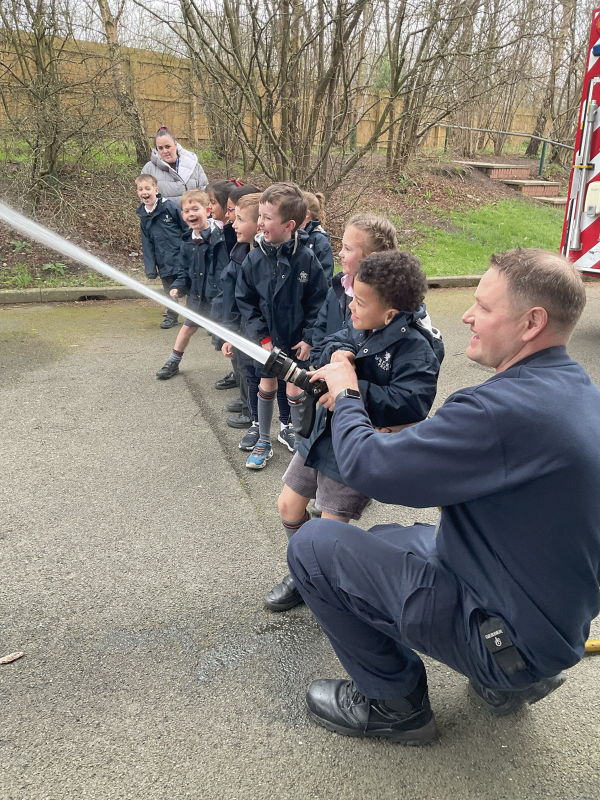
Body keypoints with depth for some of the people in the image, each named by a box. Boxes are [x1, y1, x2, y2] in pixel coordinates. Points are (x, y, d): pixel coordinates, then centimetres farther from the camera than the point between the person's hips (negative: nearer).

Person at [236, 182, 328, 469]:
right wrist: (261, 335, -10)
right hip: (266, 340, 2)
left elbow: (318, 302, -9)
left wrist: (309, 338, -11)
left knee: (296, 390, 9)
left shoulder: (306, 258, -15)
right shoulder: (255, 257, -11)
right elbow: (245, 300, -4)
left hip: (297, 340, -2)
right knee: (266, 387, 14)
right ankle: (264, 441, 31)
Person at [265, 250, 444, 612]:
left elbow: (412, 404, -33)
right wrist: (335, 352, -15)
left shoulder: (415, 348, -23)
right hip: (321, 431, 8)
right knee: (289, 505, 18)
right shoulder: (361, 327, 0)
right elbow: (331, 344, 10)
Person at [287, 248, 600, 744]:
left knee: (313, 544, -10)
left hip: (508, 638, -9)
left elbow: (366, 466, -26)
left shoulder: (507, 410, -32)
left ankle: (398, 706, 9)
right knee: (386, 539, 27)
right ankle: (511, 680, 21)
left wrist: (345, 393, -8)